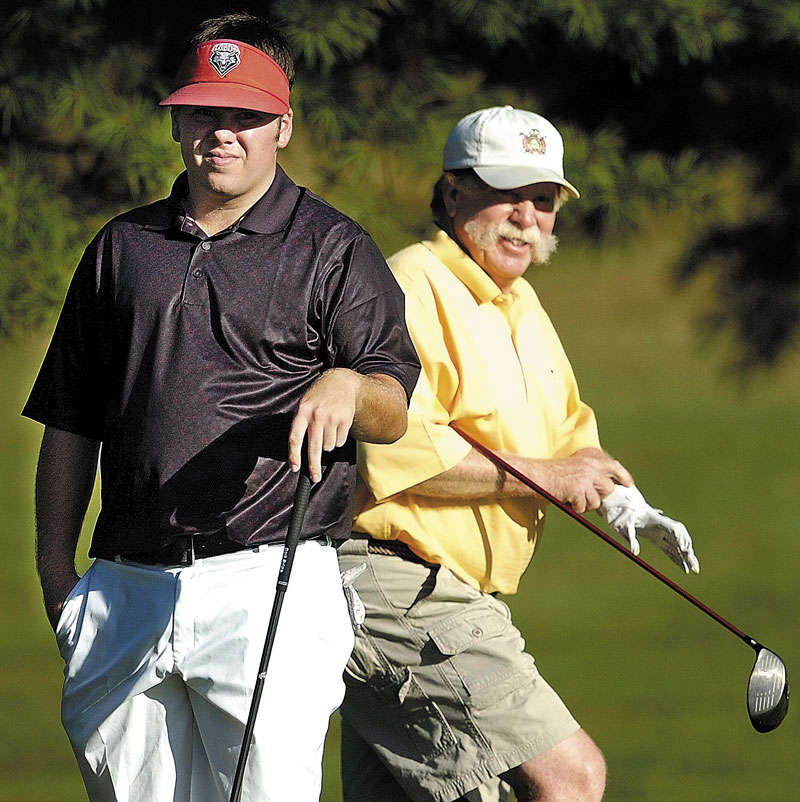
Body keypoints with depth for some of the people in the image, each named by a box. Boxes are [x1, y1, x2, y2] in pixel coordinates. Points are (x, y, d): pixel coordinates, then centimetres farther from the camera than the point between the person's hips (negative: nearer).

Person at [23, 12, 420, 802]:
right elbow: (69, 421, 20)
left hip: (269, 580, -4)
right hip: (126, 584, 4)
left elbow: (394, 413, -1)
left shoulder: (334, 250, 6)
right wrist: (56, 567, 14)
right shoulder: (122, 248, 18)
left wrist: (348, 386, -24)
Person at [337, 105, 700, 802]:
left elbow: (568, 431, 28)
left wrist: (621, 499, 5)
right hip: (402, 593, -10)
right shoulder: (414, 289, -13)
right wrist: (543, 476, -16)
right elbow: (398, 453, -24)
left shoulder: (522, 306, 20)